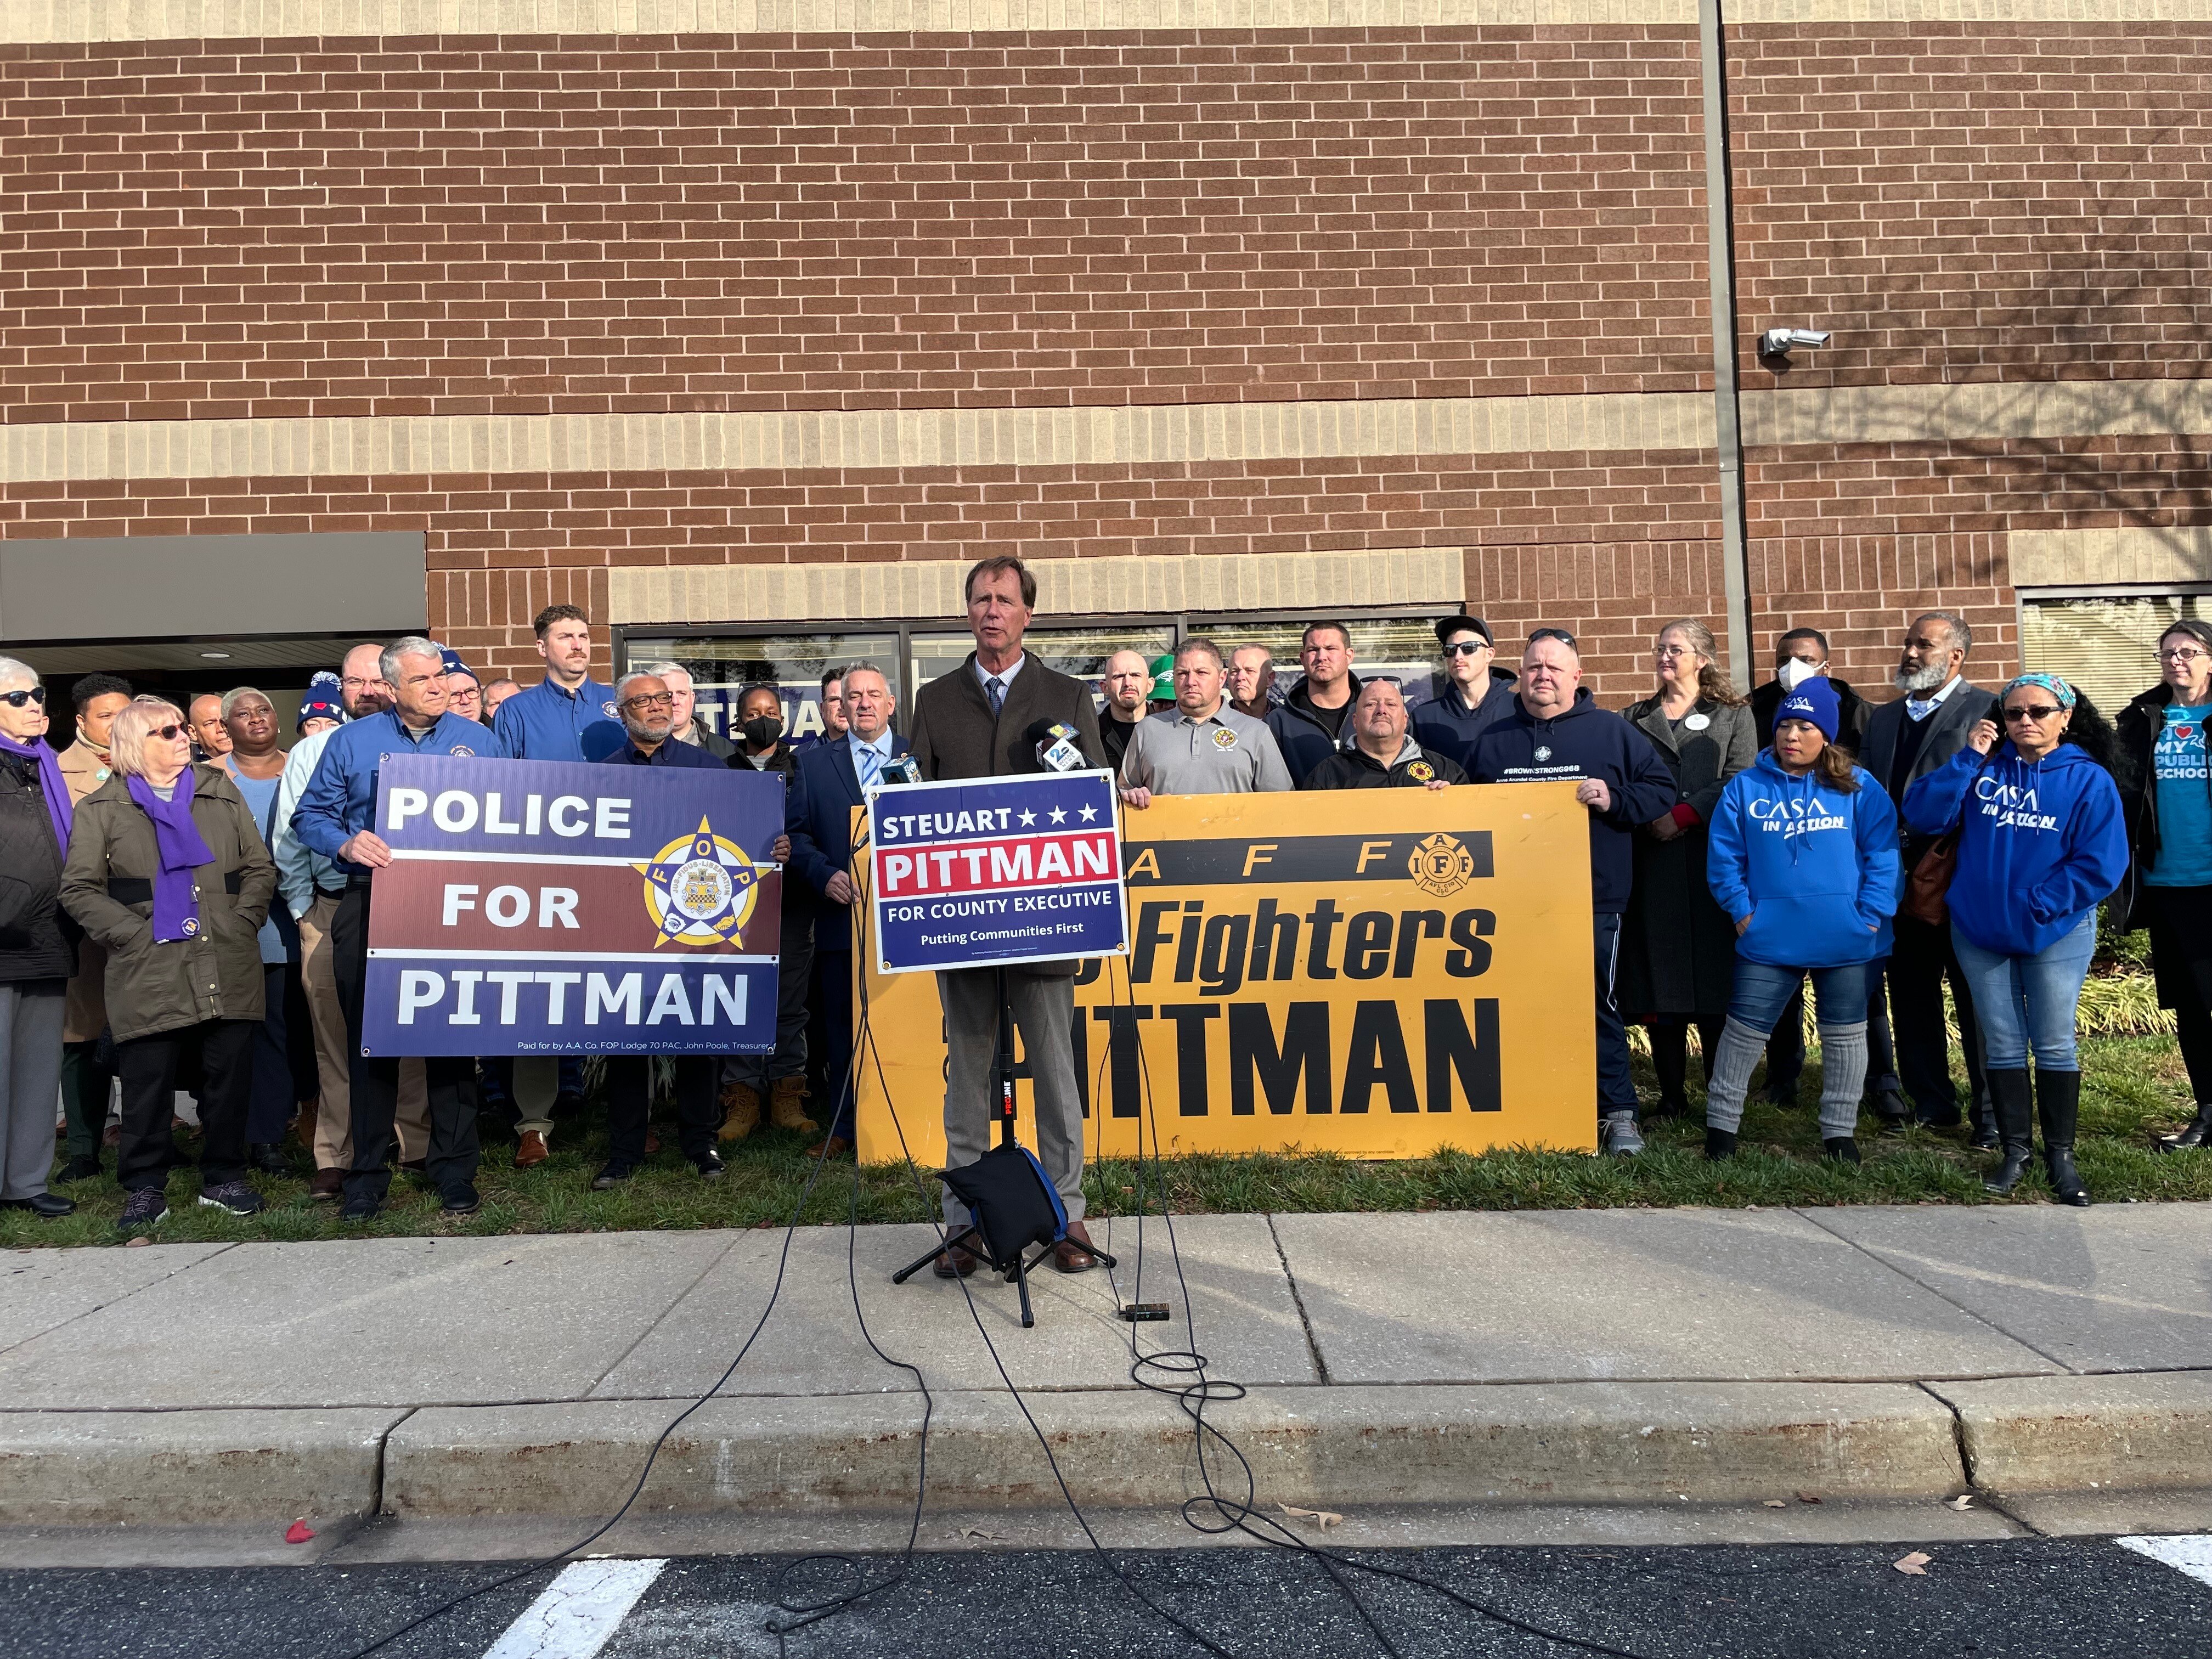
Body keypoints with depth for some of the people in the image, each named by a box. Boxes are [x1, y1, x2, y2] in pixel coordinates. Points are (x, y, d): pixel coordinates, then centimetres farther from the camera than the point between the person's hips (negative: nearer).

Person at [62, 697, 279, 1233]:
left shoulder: (222, 794, 14)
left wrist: (242, 923, -2)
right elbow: (80, 890, 1)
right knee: (147, 1083, 1)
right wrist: (138, 935, -9)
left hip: (229, 969, 2)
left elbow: (260, 868, 12)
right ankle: (144, 1189, 15)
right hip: (149, 974, -2)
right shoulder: (102, 809, 6)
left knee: (229, 1076, 6)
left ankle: (224, 1177, 20)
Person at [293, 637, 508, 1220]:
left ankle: (453, 1167, 15)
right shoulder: (352, 742, 6)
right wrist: (346, 843, -13)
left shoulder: (480, 740, 8)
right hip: (372, 907, 0)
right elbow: (310, 816, 6)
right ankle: (367, 1173, 16)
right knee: (370, 1041, 5)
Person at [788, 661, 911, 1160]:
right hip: (841, 914, 1)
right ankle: (844, 1127, 16)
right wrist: (825, 875, -9)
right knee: (842, 1027, 7)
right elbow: (797, 835, 7)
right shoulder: (814, 763, 11)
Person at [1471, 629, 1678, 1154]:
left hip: (1593, 902, -2)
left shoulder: (1611, 731, 4)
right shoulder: (1494, 740, 13)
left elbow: (1662, 789, 4)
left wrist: (1615, 799, -12)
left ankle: (1618, 1116, 12)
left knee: (1597, 1008, 1)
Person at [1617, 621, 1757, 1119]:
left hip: (1713, 860, -2)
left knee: (1716, 982, -3)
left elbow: (1740, 782, -3)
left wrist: (1682, 815, -12)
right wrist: (1649, 817, -9)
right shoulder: (1633, 720, 18)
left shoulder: (1733, 716, 11)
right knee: (1658, 980, 0)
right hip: (1653, 864, 2)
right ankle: (1672, 1093, 7)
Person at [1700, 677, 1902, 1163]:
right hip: (1769, 938, 0)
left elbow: (1883, 854, -3)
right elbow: (1724, 856, 3)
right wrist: (1741, 911, -5)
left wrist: (1872, 915, -10)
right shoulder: (1745, 787, 3)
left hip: (1847, 941, 0)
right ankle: (1720, 1122, 17)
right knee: (1743, 1031, 3)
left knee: (1845, 1035, 11)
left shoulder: (1858, 788, 1)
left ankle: (1840, 1131, 25)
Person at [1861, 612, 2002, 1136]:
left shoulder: (1986, 711, -5)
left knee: (1978, 1003, 3)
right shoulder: (1882, 719, 16)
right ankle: (1931, 1103, 24)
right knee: (1911, 1000, 12)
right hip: (1901, 881, 6)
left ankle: (1993, 1113, 13)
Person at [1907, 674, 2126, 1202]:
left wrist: (2034, 906, -15)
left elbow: (2100, 864, -12)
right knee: (2002, 1045, 9)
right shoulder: (1983, 770, 2)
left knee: (2054, 1046, 5)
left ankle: (2061, 1155, 18)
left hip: (2055, 934, -2)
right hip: (1980, 932, 2)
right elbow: (1923, 815, -10)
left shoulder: (2089, 780, -6)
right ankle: (2016, 1149, 20)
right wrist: (1969, 760, -15)